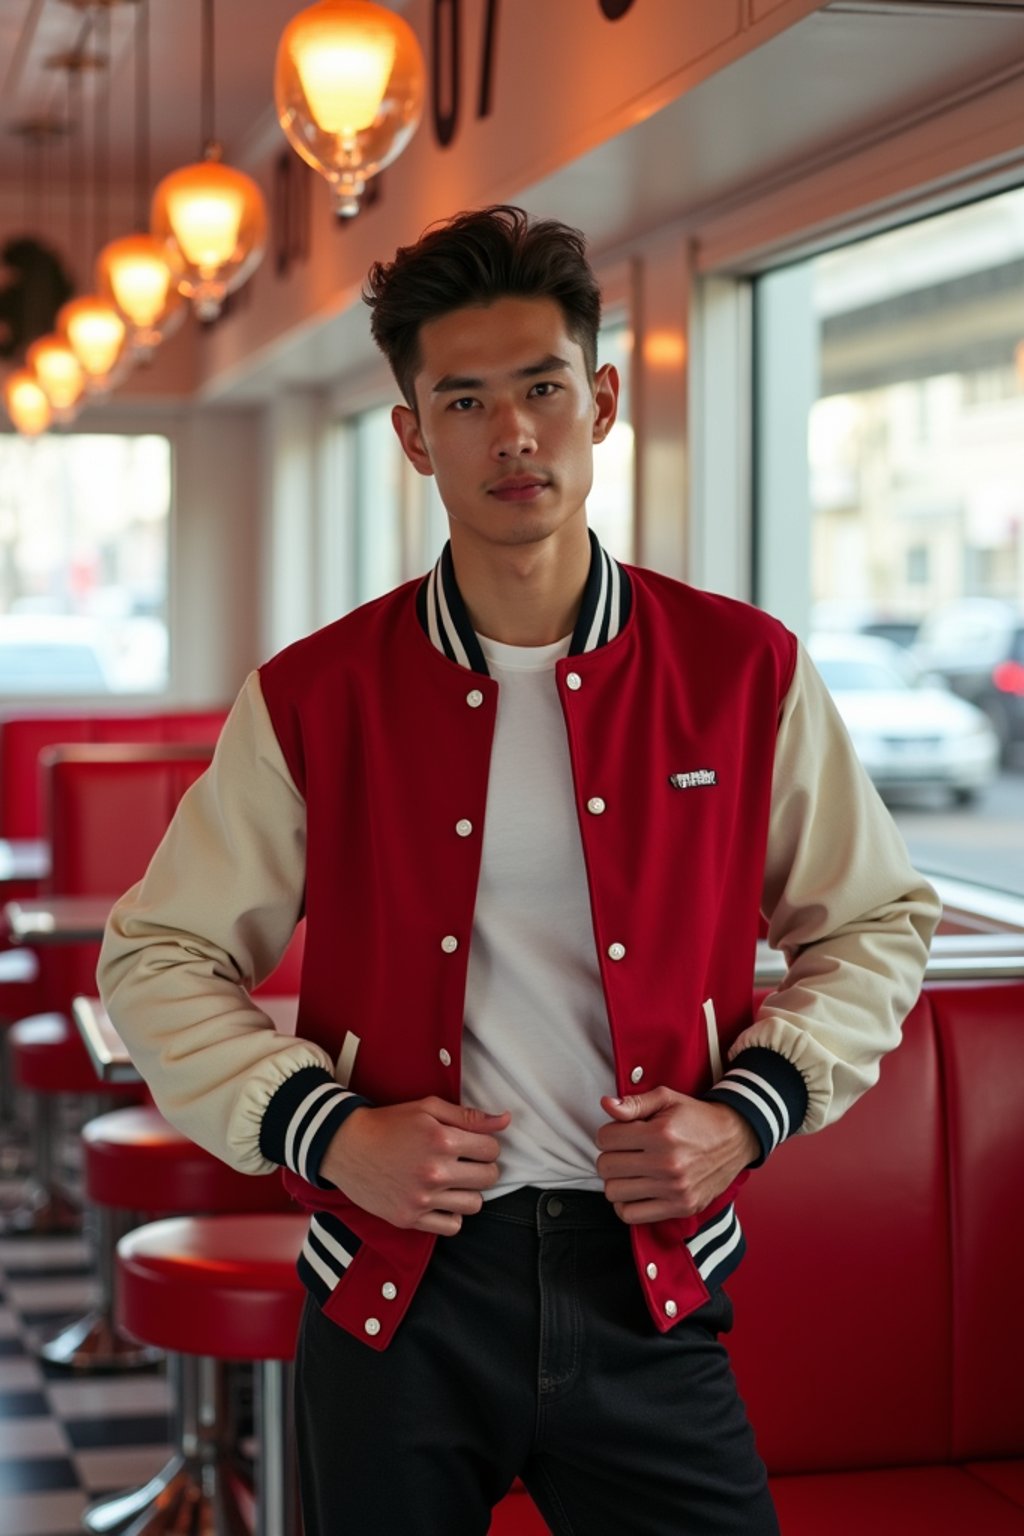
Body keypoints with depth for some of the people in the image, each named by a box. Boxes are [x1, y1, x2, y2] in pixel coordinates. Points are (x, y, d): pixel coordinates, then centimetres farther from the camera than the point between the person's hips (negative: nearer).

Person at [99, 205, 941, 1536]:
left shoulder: (746, 673, 0)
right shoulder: (314, 700, -2)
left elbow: (877, 925, 11)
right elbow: (159, 960, 5)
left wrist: (749, 1113, -4)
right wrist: (327, 1130, -8)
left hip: (650, 1288, 0)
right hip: (400, 1282, 0)